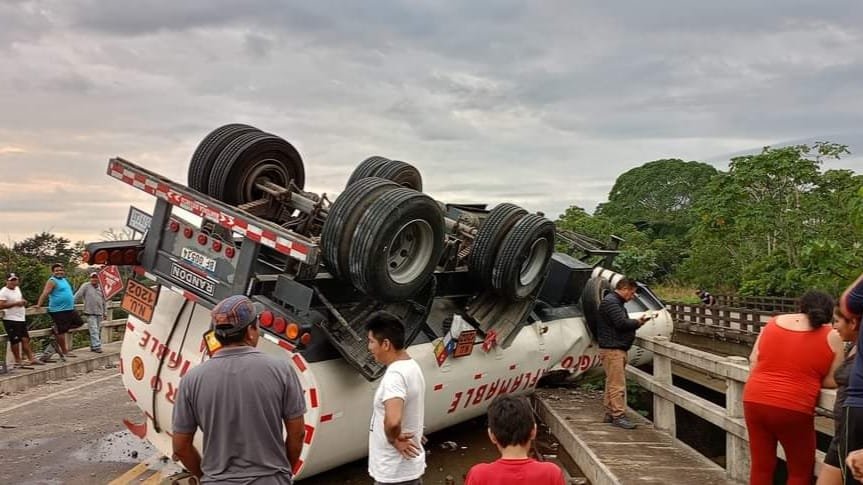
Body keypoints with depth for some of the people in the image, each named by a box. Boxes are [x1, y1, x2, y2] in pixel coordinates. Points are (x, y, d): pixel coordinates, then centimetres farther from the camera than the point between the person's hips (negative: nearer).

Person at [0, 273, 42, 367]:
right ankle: (18, 361, 6)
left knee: (25, 339, 8)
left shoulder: (17, 288, 13)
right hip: (11, 320, -8)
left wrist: (23, 301, 7)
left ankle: (31, 359, 11)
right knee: (15, 340, -3)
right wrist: (15, 303, -22)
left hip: (21, 319, 8)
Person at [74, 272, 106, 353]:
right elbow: (77, 296, -7)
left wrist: (104, 312, 23)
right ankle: (97, 346, -11)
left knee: (98, 331, 9)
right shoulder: (86, 286, -2)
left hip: (99, 313, 6)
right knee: (94, 331, -10)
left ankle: (93, 346, 19)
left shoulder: (101, 288, 14)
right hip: (90, 313, -6)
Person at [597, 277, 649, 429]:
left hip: (617, 349, 11)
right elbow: (621, 323, -22)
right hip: (612, 349, -11)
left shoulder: (616, 302, 20)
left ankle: (610, 413, 19)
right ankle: (618, 415, -7)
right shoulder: (610, 302, -14)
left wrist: (636, 322, 2)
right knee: (617, 384, -9)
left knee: (612, 383, 13)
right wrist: (638, 322, -6)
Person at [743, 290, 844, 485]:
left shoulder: (773, 322, 9)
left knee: (761, 467, 15)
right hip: (793, 409, -3)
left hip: (754, 401, 4)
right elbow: (833, 381, 1)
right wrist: (807, 376, 17)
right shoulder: (831, 337, 0)